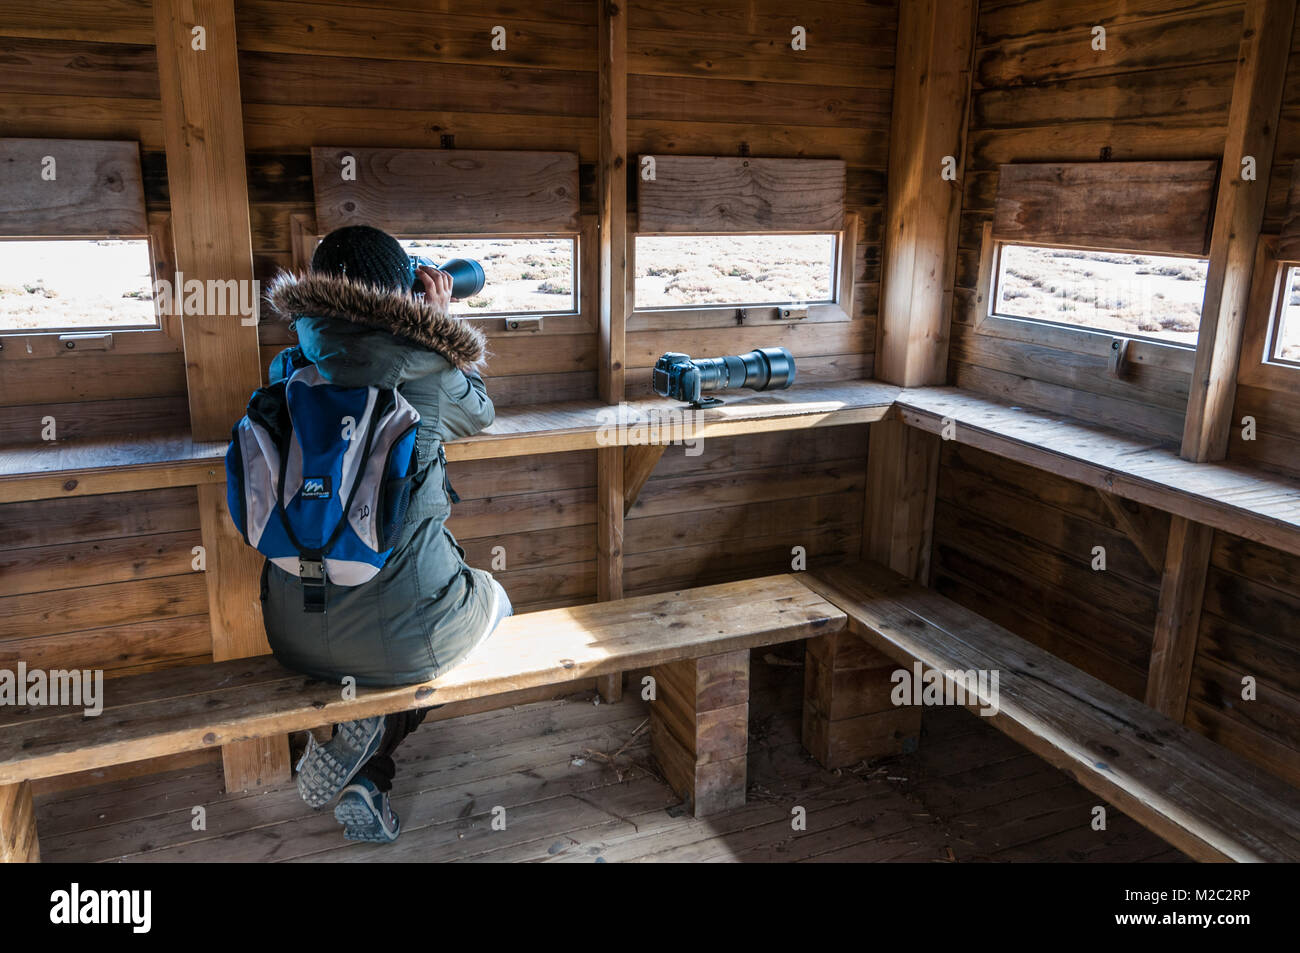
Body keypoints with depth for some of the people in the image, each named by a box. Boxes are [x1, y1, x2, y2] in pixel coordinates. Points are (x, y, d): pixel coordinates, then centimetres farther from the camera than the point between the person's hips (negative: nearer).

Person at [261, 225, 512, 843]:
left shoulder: (291, 371, -1)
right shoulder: (426, 372, -13)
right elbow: (479, 414, 10)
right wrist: (441, 320, 16)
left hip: (295, 637, 5)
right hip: (404, 640, -5)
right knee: (494, 600, 28)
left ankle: (364, 776, 20)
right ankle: (367, 763, 10)